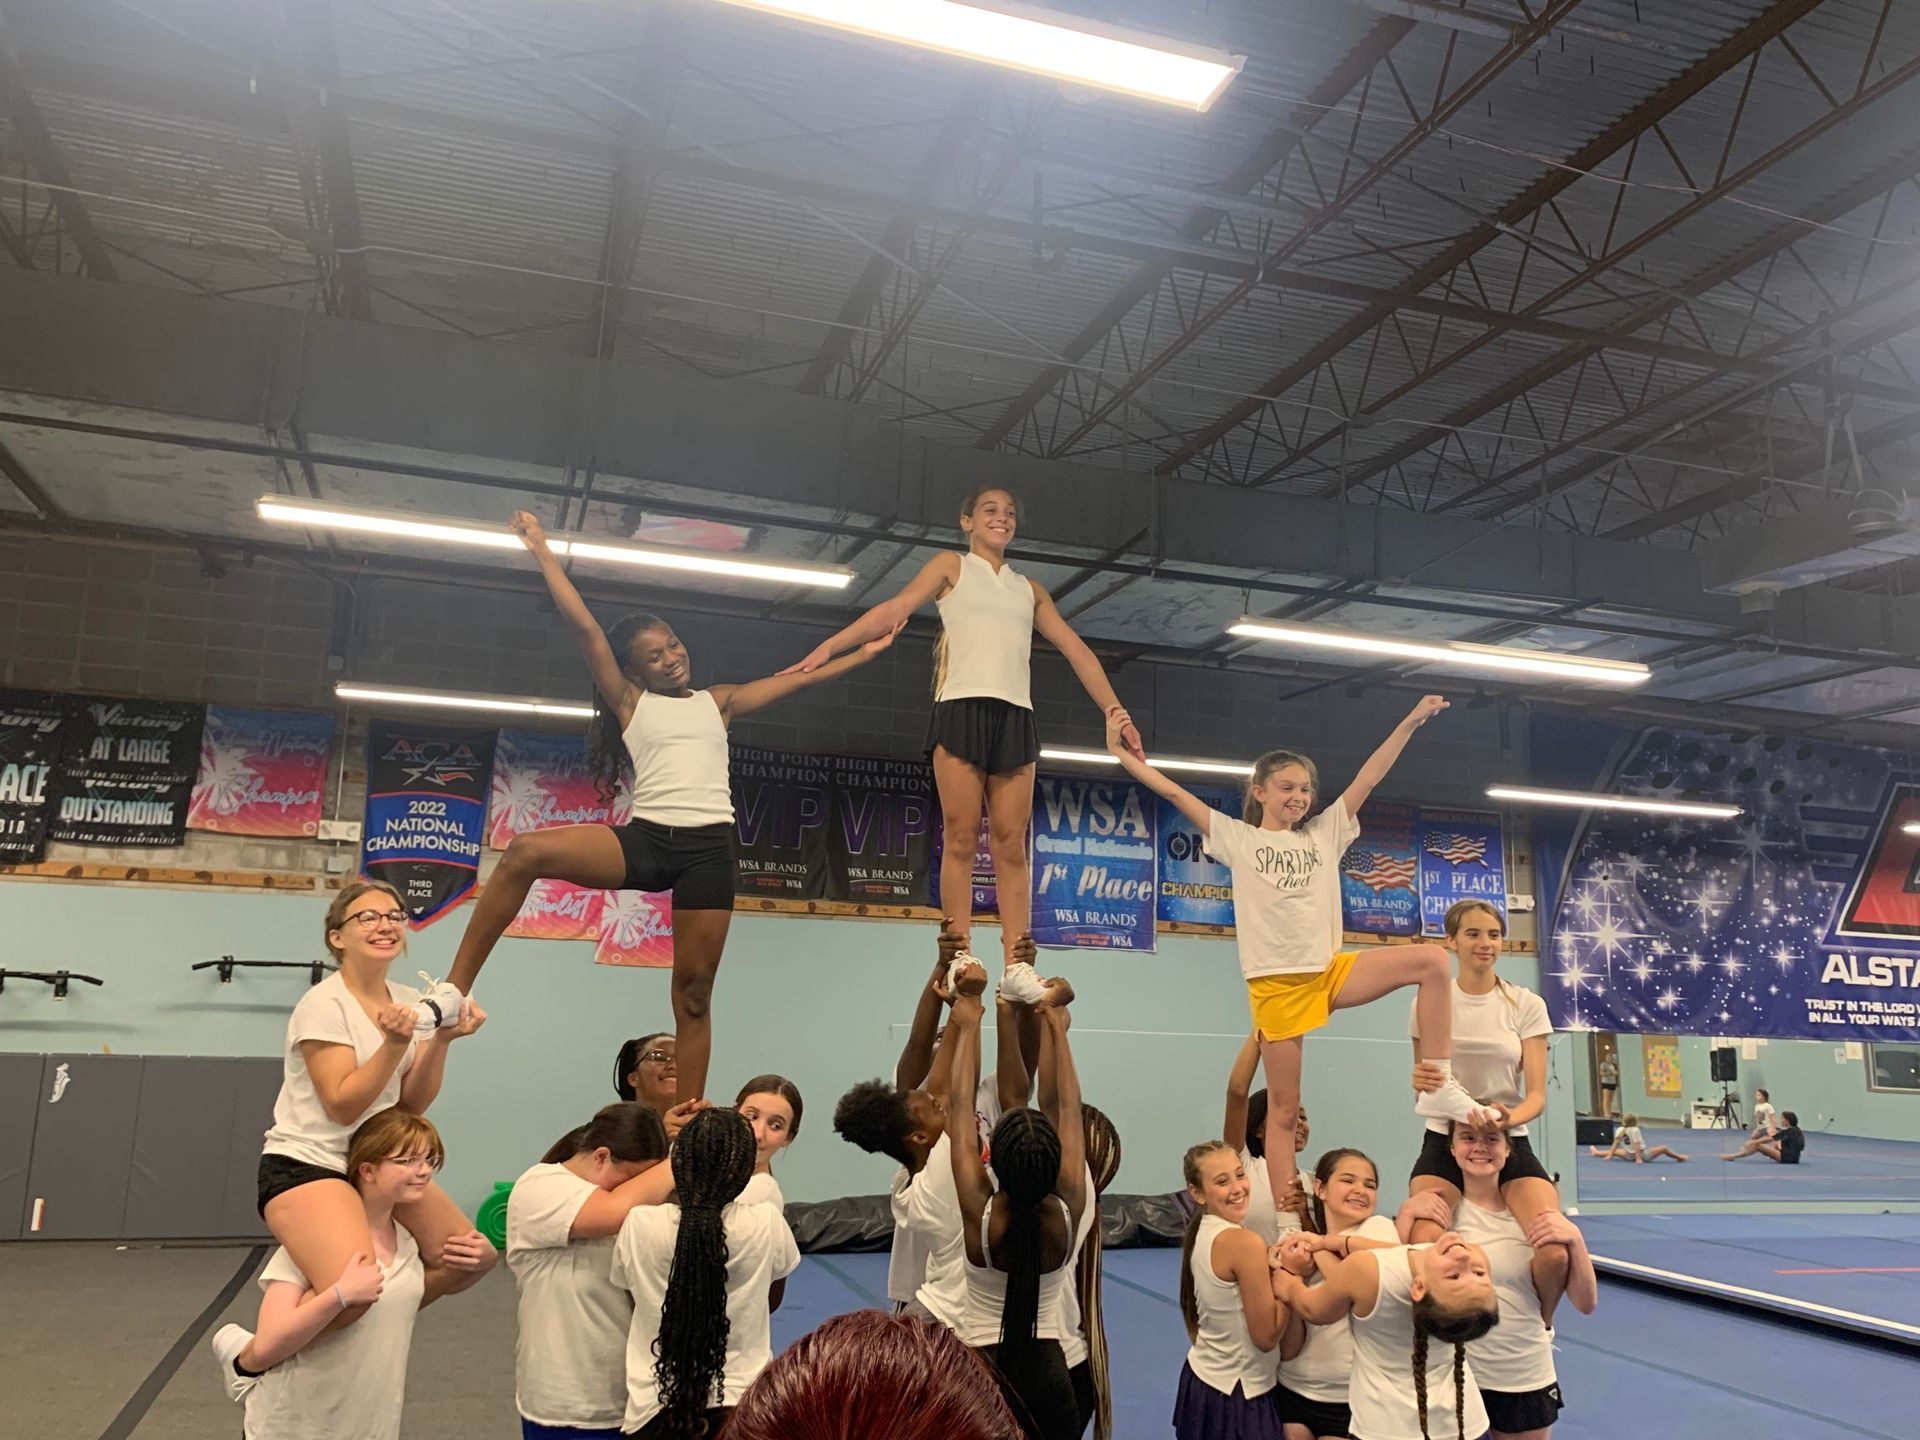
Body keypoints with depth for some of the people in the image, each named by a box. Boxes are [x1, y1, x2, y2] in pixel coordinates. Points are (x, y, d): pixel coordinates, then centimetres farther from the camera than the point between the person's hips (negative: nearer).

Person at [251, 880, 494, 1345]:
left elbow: (412, 1105, 1)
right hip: (305, 1165, -7)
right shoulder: (323, 1005, -14)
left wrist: (441, 1040, -13)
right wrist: (395, 1043, -29)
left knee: (474, 1257, 2)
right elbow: (343, 1106, -20)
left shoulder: (410, 1002, 5)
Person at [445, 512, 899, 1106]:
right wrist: (541, 549, 5)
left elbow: (799, 678, 22)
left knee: (694, 991, 0)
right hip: (644, 839, -1)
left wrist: (866, 652, 24)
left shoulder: (717, 702, 19)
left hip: (708, 849, 2)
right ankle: (456, 986, -18)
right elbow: (585, 626, 7)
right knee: (526, 852, -25)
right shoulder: (629, 701, 12)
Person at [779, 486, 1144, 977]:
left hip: (1015, 715, 3)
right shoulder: (952, 565, 13)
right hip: (962, 708, -3)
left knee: (1010, 842, -2)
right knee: (961, 838, -6)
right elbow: (895, 609, 0)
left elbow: (1076, 650, 22)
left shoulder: (1030, 589, 23)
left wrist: (1114, 710, 13)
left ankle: (1016, 965, -4)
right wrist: (829, 647, -13)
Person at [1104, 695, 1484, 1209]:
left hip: (1331, 971, 3)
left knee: (1432, 960, -16)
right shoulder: (1238, 838, 4)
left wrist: (1411, 722, 2)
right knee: (1283, 1108, 2)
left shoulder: (1325, 833, 13)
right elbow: (1172, 792, 1)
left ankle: (1438, 1085, -10)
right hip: (1276, 983, -3)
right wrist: (1120, 751, -2)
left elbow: (1368, 779, 8)